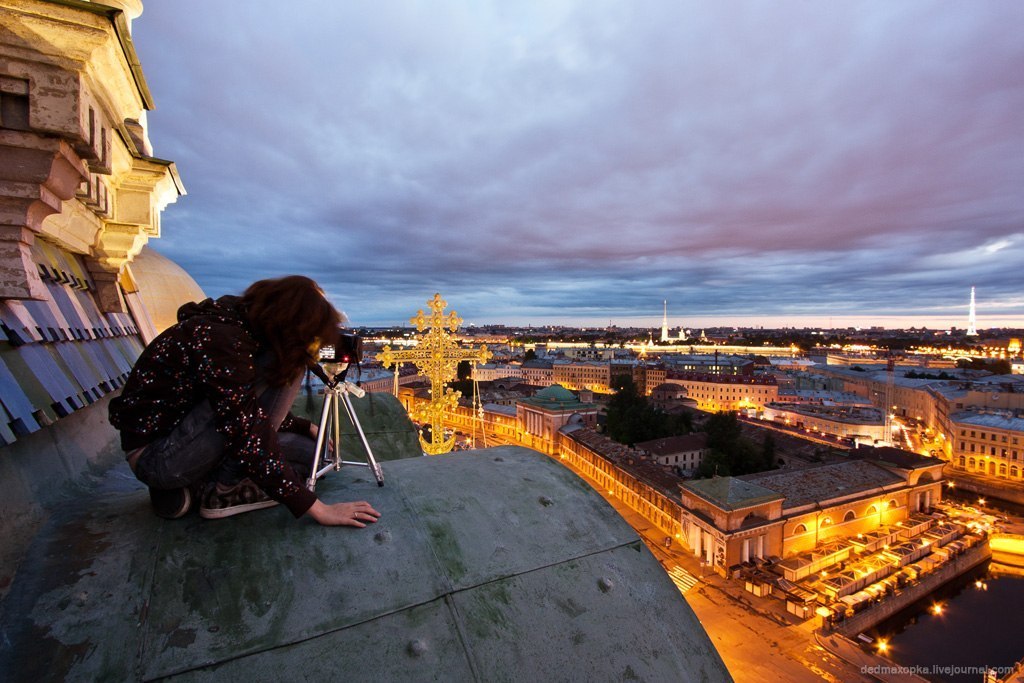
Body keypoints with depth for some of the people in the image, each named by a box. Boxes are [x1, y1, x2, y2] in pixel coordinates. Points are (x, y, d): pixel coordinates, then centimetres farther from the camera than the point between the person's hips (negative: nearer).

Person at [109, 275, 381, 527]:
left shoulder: (239, 327, 1)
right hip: (153, 452, -9)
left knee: (306, 452, 6)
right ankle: (224, 490, -12)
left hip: (180, 435, 9)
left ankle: (186, 488, 6)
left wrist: (307, 428, 12)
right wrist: (316, 508, -29)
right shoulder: (221, 339, -28)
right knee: (281, 368, -22)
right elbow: (248, 437, -31)